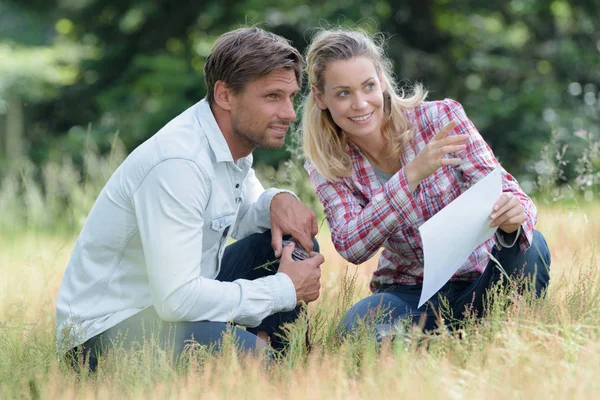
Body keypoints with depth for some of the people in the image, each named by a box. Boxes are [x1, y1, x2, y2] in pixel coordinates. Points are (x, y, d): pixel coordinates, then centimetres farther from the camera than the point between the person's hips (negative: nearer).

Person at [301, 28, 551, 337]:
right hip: (409, 294, 0)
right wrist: (412, 174, -33)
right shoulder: (328, 166, -6)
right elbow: (350, 248, -21)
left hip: (479, 284, 0)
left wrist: (514, 216, -40)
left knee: (528, 245, -31)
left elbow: (501, 190, -14)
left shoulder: (442, 118, -11)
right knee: (358, 325, -33)